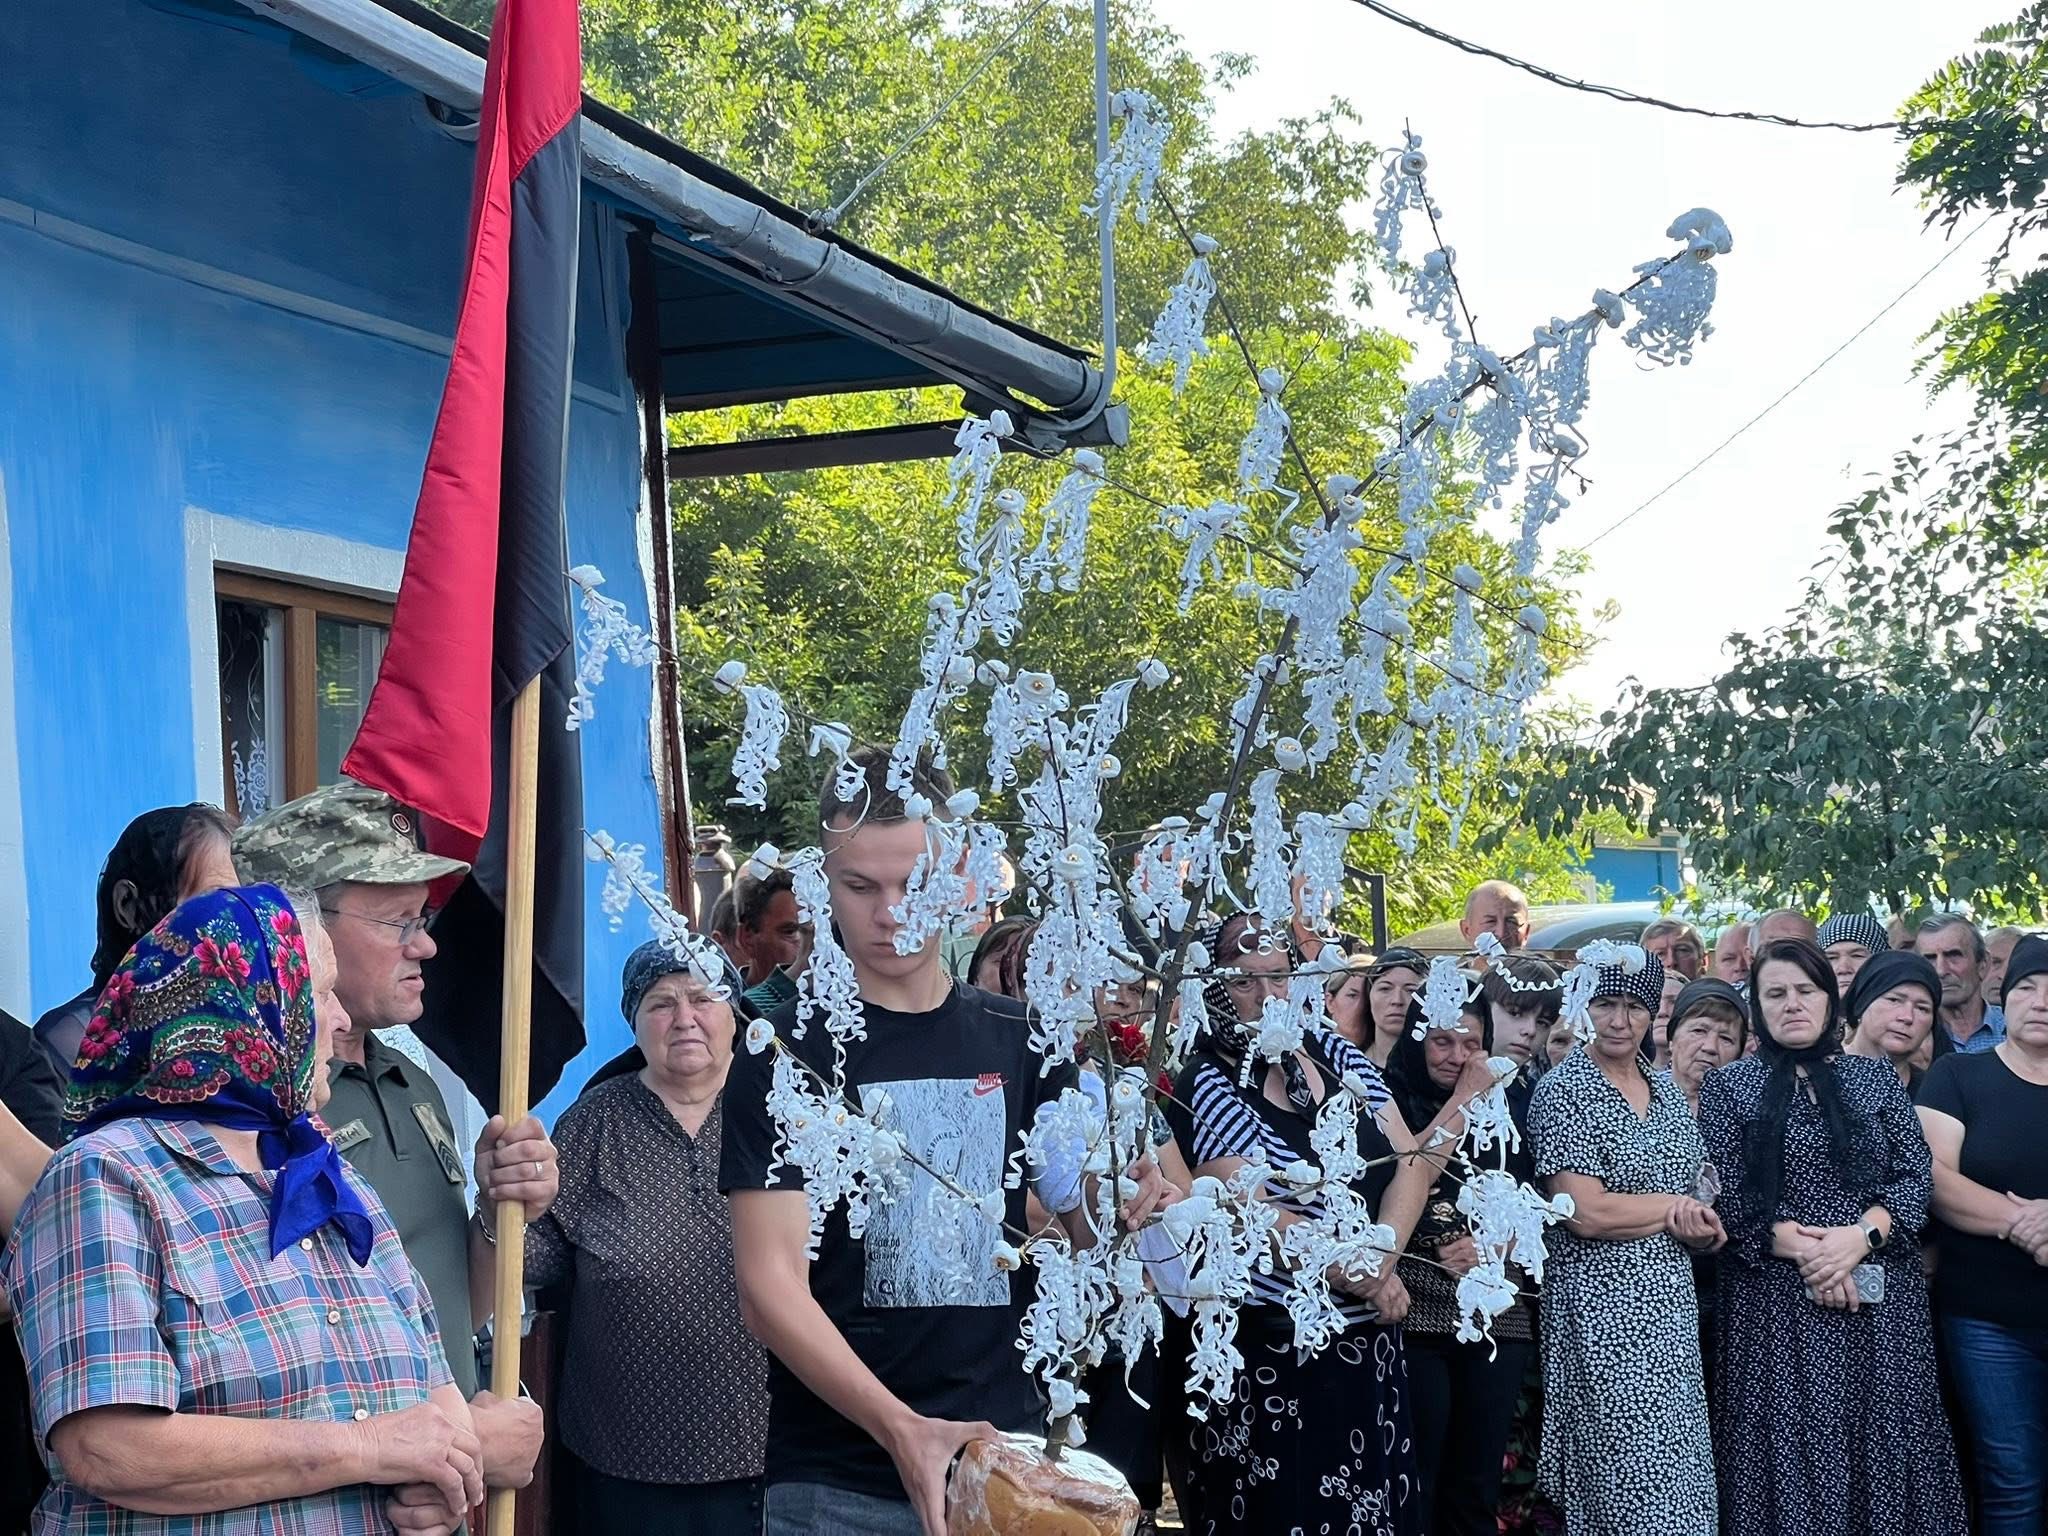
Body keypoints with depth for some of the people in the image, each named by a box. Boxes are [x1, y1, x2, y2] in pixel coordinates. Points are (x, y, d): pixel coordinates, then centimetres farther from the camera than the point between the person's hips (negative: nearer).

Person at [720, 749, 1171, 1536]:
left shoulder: (1023, 1042, 4)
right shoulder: (785, 1051, -7)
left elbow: (1085, 1228, 9)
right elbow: (770, 1286, -14)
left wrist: (1127, 1213, -14)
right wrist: (899, 1429, -27)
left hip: (1003, 1460, 3)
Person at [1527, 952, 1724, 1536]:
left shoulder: (1667, 1089, 12)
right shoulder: (1563, 1090, -9)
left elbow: (1701, 1198, 16)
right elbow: (1586, 1213, -18)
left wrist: (1700, 1224, -8)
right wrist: (1680, 1207, -7)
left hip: (1672, 1304, 7)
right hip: (1604, 1307, -7)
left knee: (1681, 1477, 8)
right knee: (1631, 1481, -4)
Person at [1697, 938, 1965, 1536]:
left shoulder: (1877, 1078, 12)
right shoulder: (1727, 1086, 5)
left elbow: (1916, 1174, 4)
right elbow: (1724, 1192, -3)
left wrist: (1860, 1237, -12)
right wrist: (1802, 1250, -14)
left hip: (1880, 1299, 2)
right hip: (1776, 1299, -2)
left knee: (1882, 1442, 1)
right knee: (1790, 1447, -2)